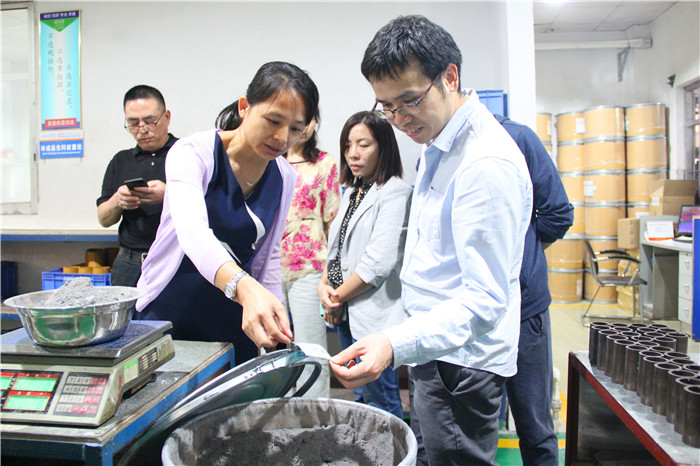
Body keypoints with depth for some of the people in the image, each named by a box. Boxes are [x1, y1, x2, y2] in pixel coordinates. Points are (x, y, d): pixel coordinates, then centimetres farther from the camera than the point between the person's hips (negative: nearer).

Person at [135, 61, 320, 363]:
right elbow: (192, 231, -36)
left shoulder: (284, 178, -2)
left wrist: (274, 326, 7)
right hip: (170, 312, -4)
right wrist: (245, 288, -53)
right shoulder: (193, 152, -17)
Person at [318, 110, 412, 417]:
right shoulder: (351, 192, 15)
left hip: (375, 315, -8)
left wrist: (339, 296, -10)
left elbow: (379, 261, -20)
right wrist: (324, 286, -1)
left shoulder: (395, 192, -13)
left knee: (380, 403, 2)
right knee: (362, 395, 21)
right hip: (346, 315, 9)